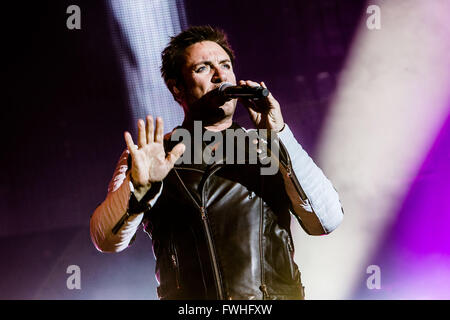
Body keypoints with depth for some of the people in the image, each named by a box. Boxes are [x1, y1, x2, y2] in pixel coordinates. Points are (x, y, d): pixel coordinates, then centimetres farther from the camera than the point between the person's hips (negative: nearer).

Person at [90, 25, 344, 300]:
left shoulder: (268, 153, 13)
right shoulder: (146, 156, 12)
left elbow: (326, 220, 0)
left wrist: (278, 134, -4)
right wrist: (138, 186, -17)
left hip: (277, 296, 0)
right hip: (189, 314, 0)